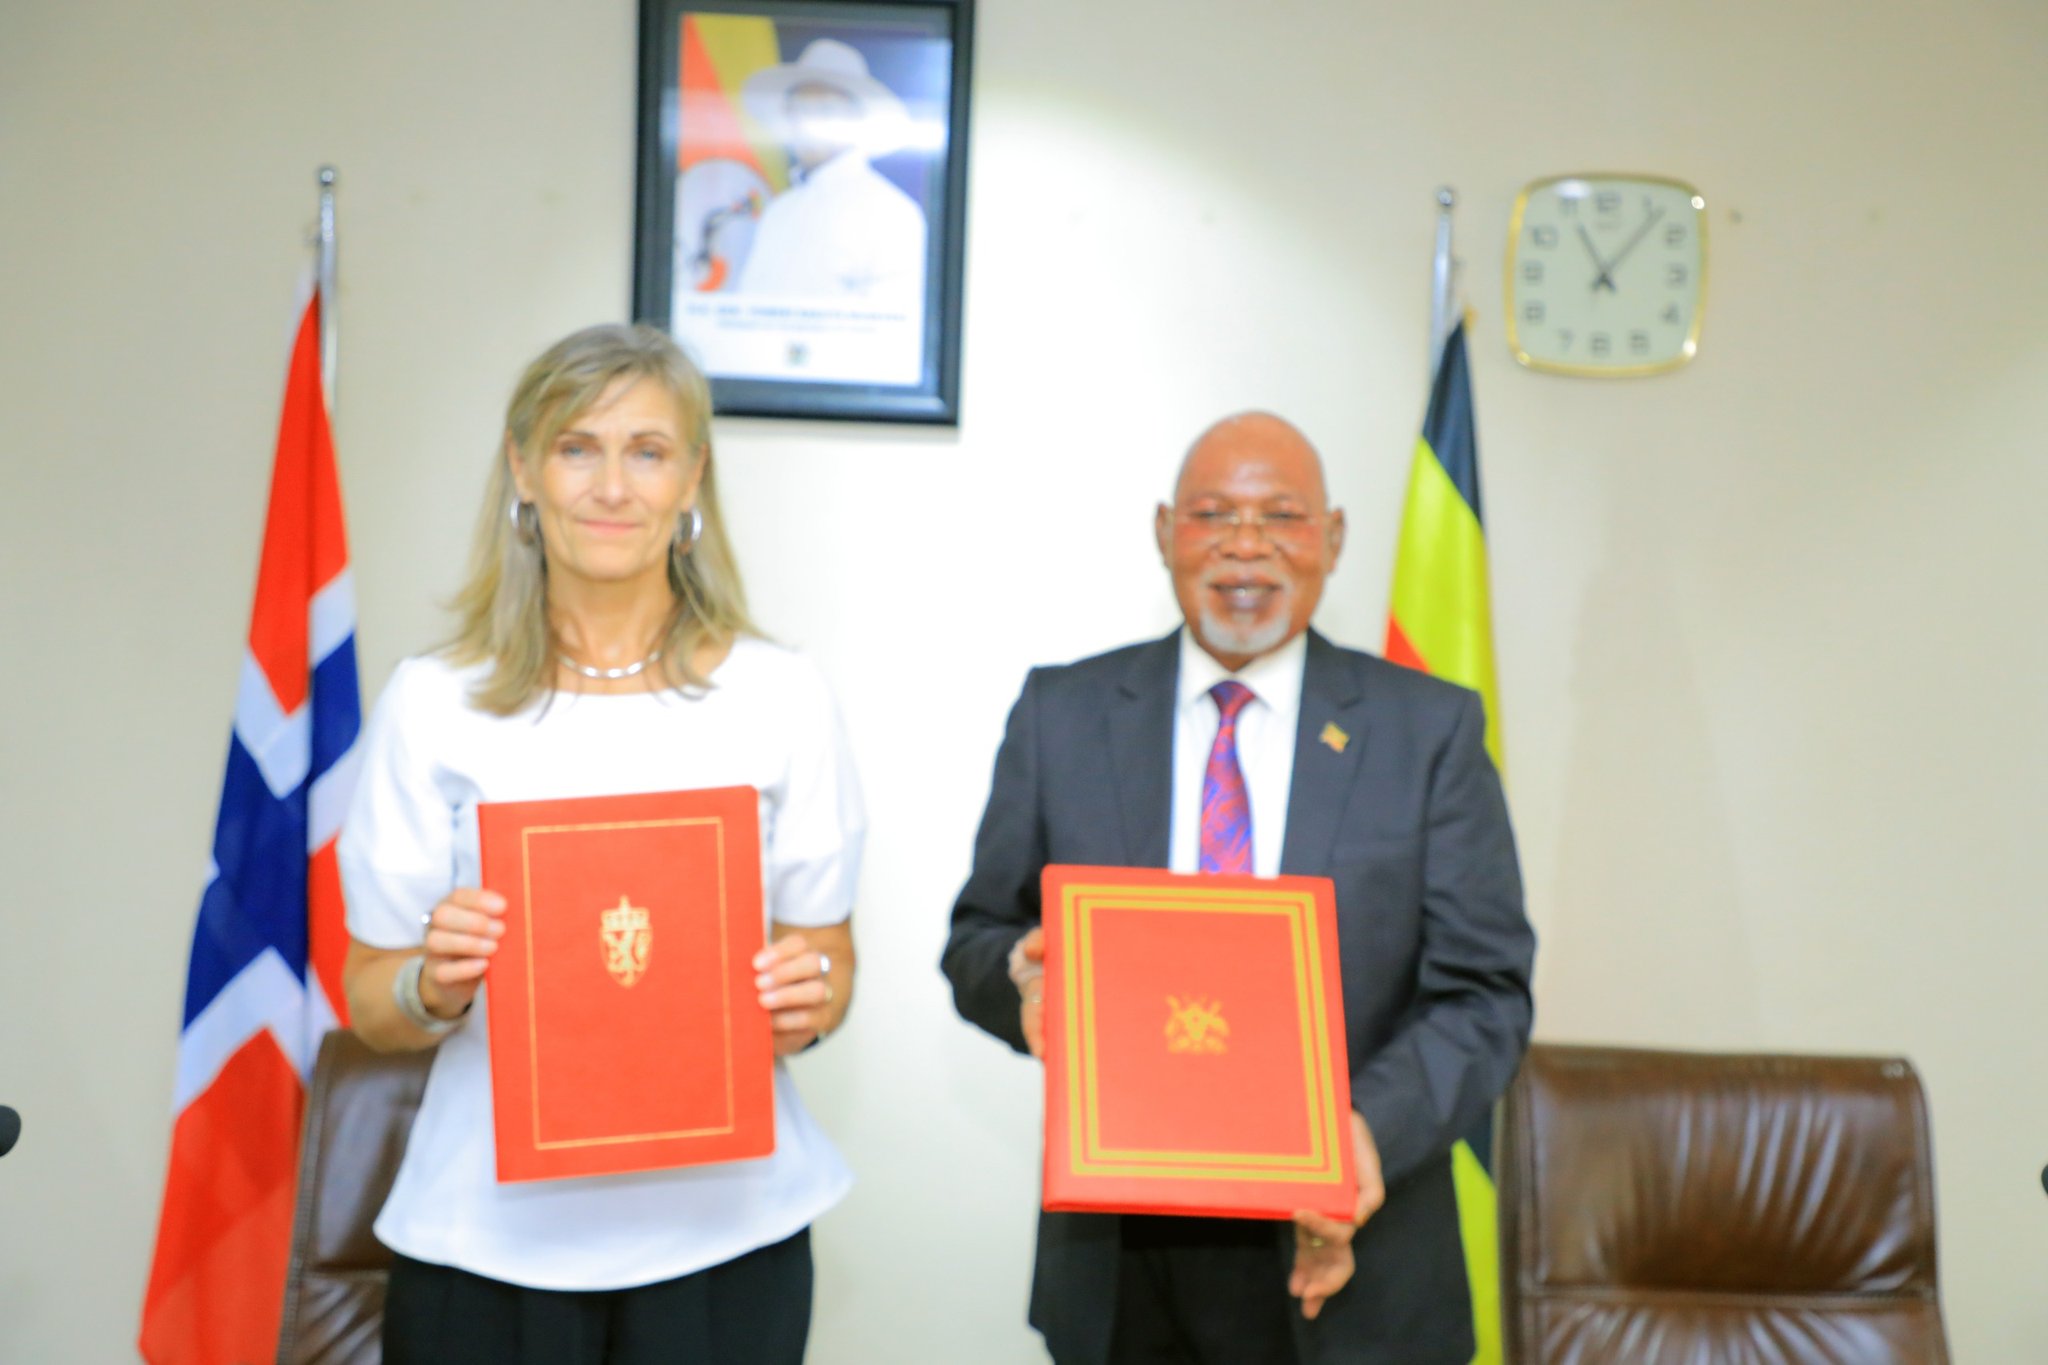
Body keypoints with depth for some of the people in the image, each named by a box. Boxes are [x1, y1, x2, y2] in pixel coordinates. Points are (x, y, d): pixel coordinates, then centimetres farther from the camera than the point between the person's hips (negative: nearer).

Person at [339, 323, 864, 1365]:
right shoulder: (433, 703, -1)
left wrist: (805, 1002, -14)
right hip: (490, 1232, 0)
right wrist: (436, 983, -18)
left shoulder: (780, 697, 0)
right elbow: (371, 1003, 3)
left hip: (718, 1228, 0)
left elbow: (830, 957, 7)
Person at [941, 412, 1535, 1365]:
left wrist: (1373, 1126, -22)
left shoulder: (1431, 730, -1)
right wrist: (1025, 977, -17)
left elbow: (1483, 991, -4)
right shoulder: (1061, 714, 2)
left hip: (1340, 1250, -1)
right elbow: (977, 937, 6)